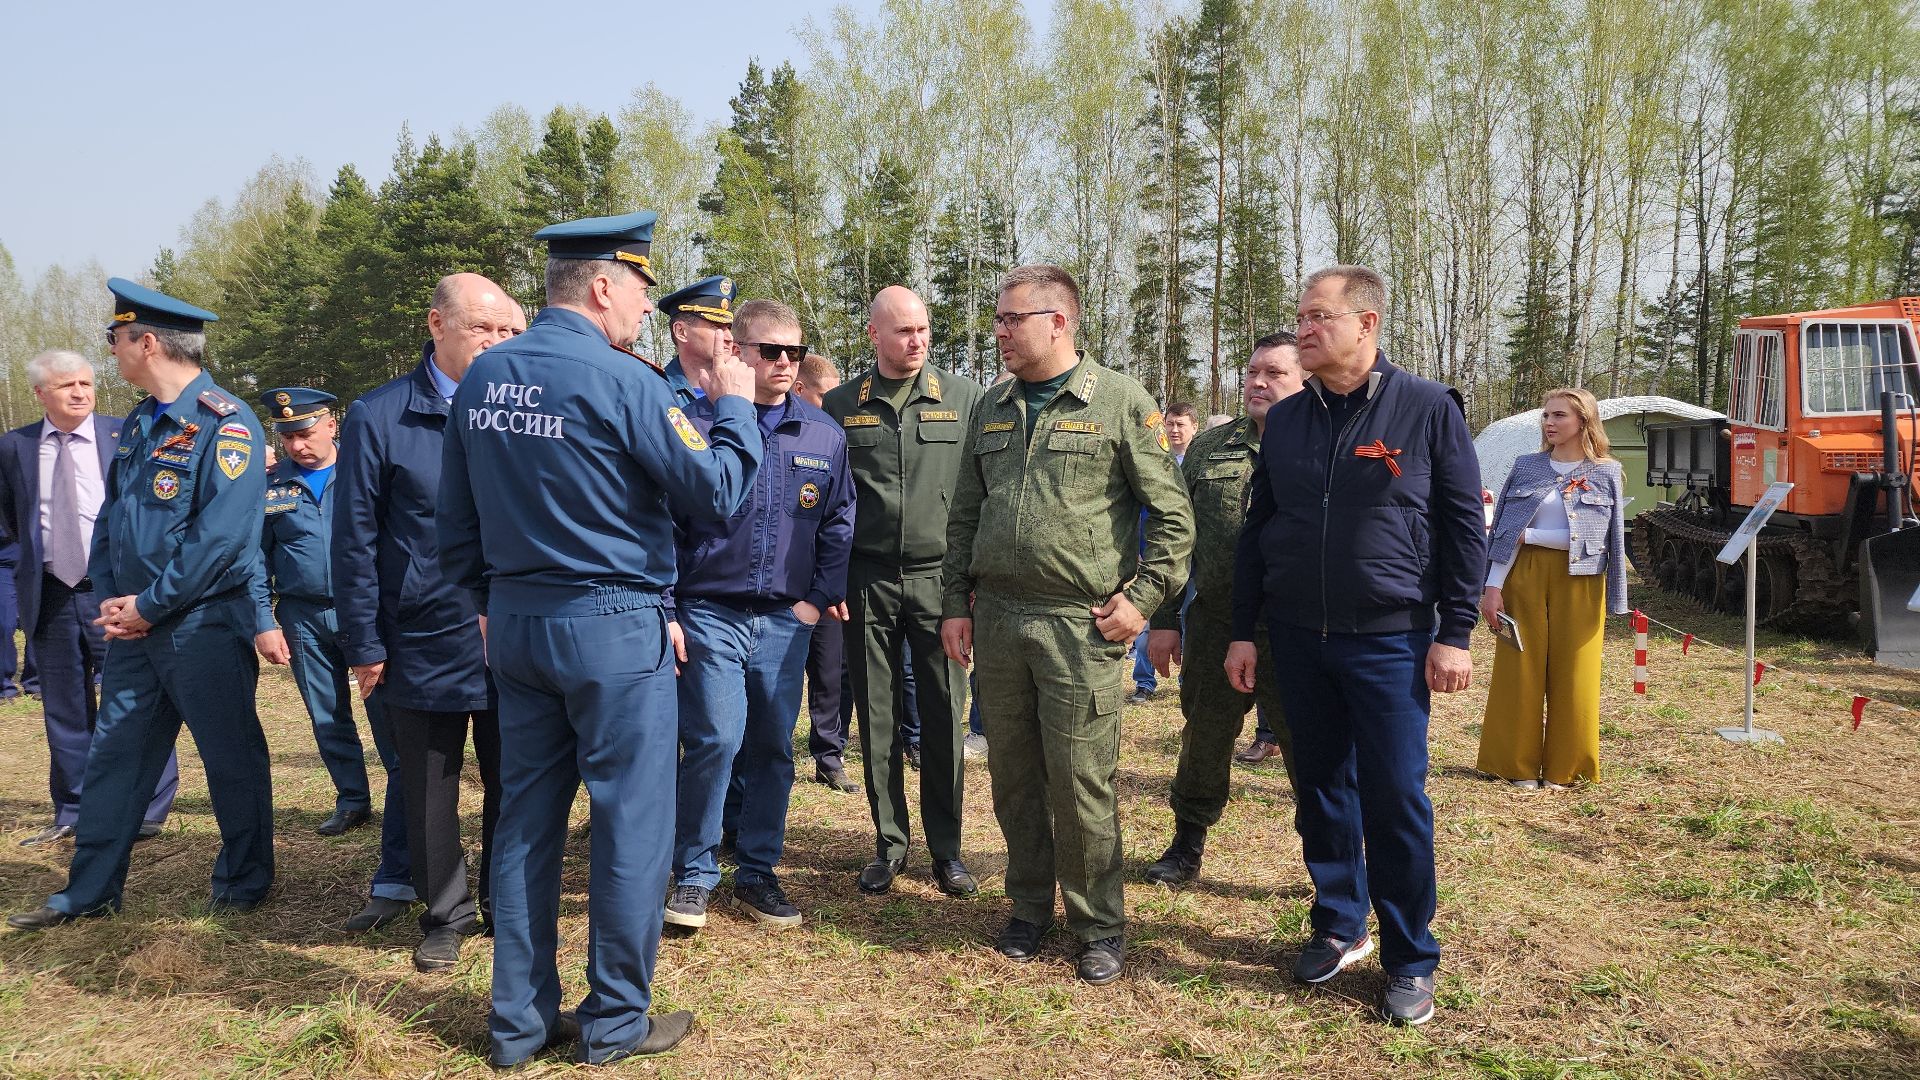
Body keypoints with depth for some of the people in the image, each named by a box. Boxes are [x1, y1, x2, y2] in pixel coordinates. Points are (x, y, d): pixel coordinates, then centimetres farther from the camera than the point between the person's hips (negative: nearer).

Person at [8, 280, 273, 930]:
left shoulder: (226, 425, -15)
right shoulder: (139, 424, 12)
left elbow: (220, 536, -21)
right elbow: (109, 519, 16)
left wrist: (148, 607, -16)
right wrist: (109, 599, 1)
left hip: (204, 626, -8)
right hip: (133, 625, 8)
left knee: (231, 755, 5)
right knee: (113, 753, 13)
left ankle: (244, 881, 21)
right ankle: (90, 892, 25)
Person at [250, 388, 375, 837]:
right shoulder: (269, 485, 5)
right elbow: (257, 558, 7)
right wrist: (264, 623, 0)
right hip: (303, 618, 3)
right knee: (328, 717, 11)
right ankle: (352, 802, 24)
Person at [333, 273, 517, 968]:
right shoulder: (379, 417, -3)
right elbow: (355, 539, -2)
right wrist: (363, 644, -3)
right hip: (425, 644, -1)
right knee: (428, 792, 11)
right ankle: (446, 913, 29)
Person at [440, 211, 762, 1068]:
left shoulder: (482, 377, 7)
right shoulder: (623, 381, -15)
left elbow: (457, 520, 13)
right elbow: (716, 495, -13)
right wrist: (733, 405, 1)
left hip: (516, 627, 7)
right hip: (612, 631, -7)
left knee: (526, 820, 14)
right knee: (631, 823, 5)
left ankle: (519, 1021, 24)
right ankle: (616, 1022, 17)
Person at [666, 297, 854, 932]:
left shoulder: (824, 435, 6)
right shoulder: (698, 423, -3)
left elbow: (838, 523, 12)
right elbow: (666, 521, -2)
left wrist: (820, 598, 3)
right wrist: (667, 611, -5)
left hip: (786, 620, 3)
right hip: (711, 612, -3)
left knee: (773, 748, 8)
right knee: (716, 740, -11)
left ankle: (757, 872, 22)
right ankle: (694, 874, 8)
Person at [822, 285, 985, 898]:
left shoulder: (964, 398, 2)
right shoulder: (841, 406, 5)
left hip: (940, 577, -1)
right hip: (868, 581, 1)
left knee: (944, 716, 4)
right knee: (877, 719, 8)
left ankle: (947, 848, 17)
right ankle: (888, 843, 22)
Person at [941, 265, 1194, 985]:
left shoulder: (1120, 402, -3)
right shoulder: (991, 411, 13)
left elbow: (1172, 515, -3)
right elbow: (963, 517, 17)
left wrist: (1142, 597, -9)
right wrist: (956, 603, 11)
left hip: (1082, 626, -5)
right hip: (996, 621, 5)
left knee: (1081, 784, 0)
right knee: (1013, 778, 12)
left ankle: (1099, 927, 17)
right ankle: (1030, 908, 29)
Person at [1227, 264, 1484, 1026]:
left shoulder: (1429, 409, -4)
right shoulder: (1284, 420, 7)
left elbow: (1463, 525, -3)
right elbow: (1256, 531, 11)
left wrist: (1454, 634, -7)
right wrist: (1243, 633, 8)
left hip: (1390, 642, -4)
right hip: (1298, 641, 4)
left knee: (1396, 801, 0)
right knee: (1320, 791, 12)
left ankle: (1411, 962, 15)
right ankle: (1338, 926, 29)